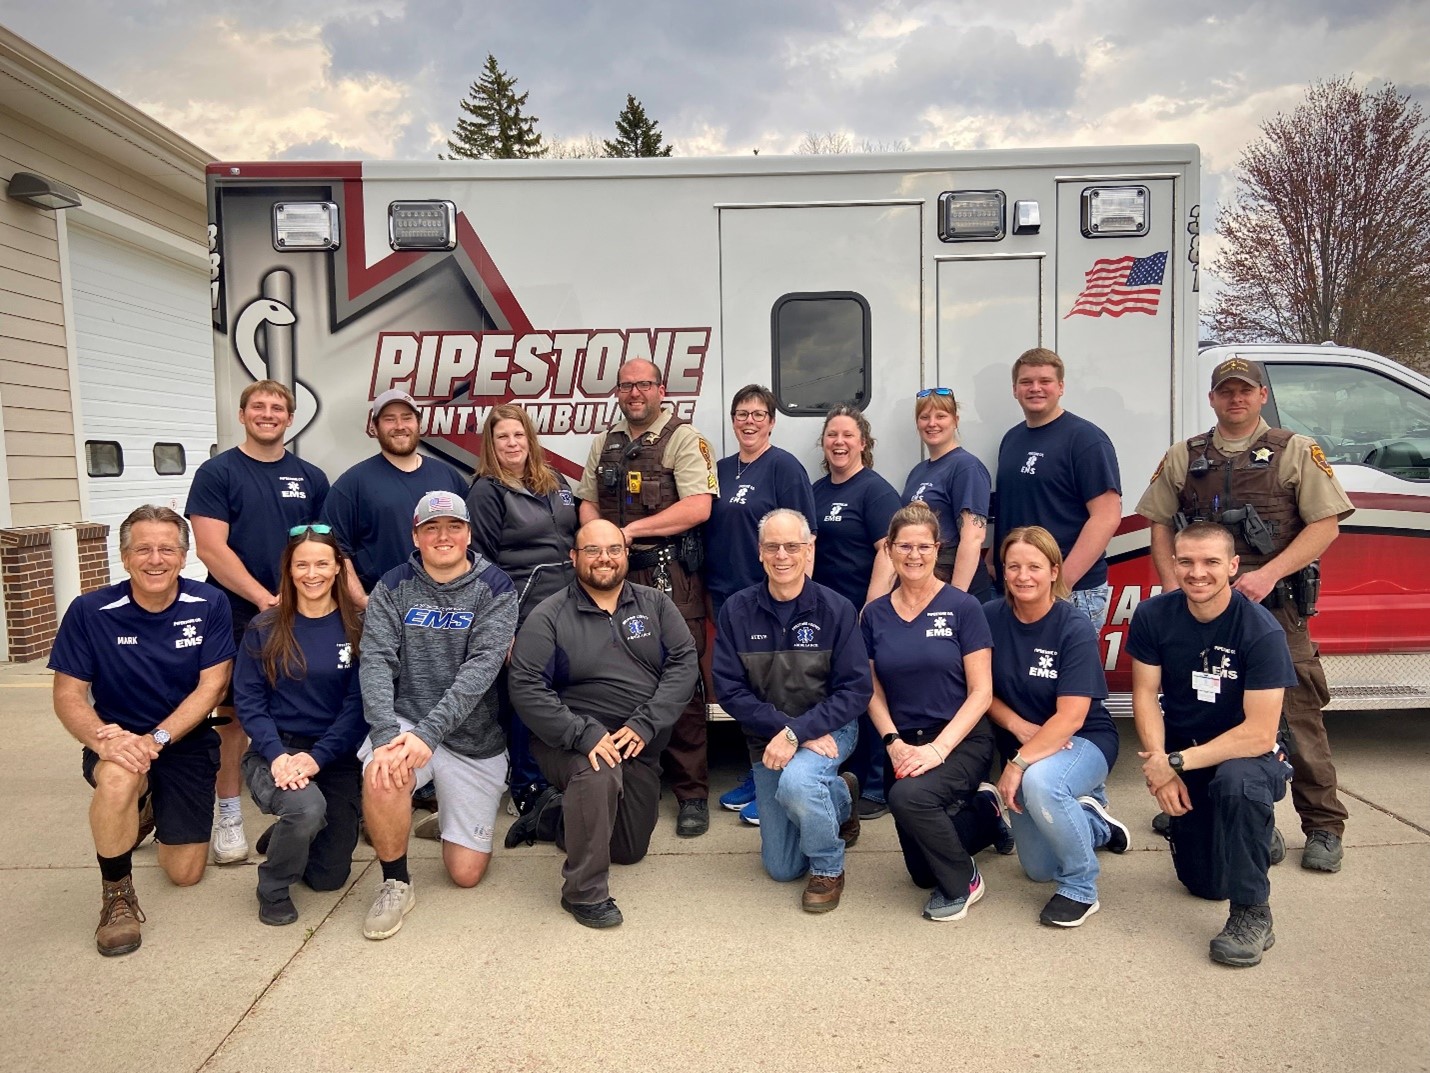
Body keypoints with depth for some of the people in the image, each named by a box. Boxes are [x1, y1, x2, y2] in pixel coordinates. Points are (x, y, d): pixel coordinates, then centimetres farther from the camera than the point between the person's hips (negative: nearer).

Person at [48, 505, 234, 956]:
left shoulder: (210, 605, -12)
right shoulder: (90, 611, -13)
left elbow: (211, 686, -13)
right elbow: (68, 695, -11)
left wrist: (155, 740, -25)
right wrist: (102, 738, -31)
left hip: (187, 744, 1)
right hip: (118, 740, -1)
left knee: (185, 873, 2)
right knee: (119, 777, -38)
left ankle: (157, 810, 38)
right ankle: (116, 892, -11)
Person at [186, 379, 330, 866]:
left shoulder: (311, 477, 10)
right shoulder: (218, 472, -1)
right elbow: (211, 549, -9)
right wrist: (265, 598, -15)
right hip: (238, 616, -3)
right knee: (233, 712, 3)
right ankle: (229, 814, 16)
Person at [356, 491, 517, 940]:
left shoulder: (494, 588, -8)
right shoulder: (394, 587, -1)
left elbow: (481, 667, -19)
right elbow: (376, 661, -12)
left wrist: (428, 733, -31)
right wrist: (385, 734, -28)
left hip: (474, 738, 0)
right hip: (405, 721, 1)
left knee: (466, 872, 1)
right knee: (381, 775, -35)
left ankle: (455, 819, 37)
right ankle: (395, 884, -7)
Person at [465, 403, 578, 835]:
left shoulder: (555, 483, 14)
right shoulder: (486, 491, -4)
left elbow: (577, 539, 20)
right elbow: (481, 562, -7)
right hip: (520, 611, -5)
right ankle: (531, 794, 15)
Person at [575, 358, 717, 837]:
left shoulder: (685, 439, -3)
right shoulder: (605, 443, 17)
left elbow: (698, 507, -14)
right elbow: (588, 502, 20)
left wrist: (631, 530, -14)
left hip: (671, 578, -5)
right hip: (616, 576, 6)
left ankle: (692, 793, 6)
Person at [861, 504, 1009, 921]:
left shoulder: (963, 607, -10)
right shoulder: (874, 614, 1)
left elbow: (981, 692, -12)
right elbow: (874, 692, 5)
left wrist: (938, 748, -21)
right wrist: (894, 743, -11)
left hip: (961, 740, -4)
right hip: (903, 743, 5)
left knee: (909, 796, -35)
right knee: (922, 871, 11)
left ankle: (963, 882, -5)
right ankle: (983, 814, 39)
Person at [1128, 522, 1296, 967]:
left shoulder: (1262, 631, -23)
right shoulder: (1153, 616, -12)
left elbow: (1259, 733, -26)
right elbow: (1145, 695, -6)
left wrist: (1177, 763, -25)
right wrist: (1160, 763, -19)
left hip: (1248, 753, -4)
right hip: (1182, 753, 4)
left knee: (1236, 781, -40)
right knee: (1205, 883, 7)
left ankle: (1252, 913, -19)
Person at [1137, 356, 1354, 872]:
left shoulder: (1297, 451, 4)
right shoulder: (1182, 458, 12)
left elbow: (1325, 525, -3)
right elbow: (1159, 525, 11)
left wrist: (1268, 575, -15)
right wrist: (1174, 587, -2)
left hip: (1276, 607, -3)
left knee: (1296, 714, -1)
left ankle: (1323, 825, 12)